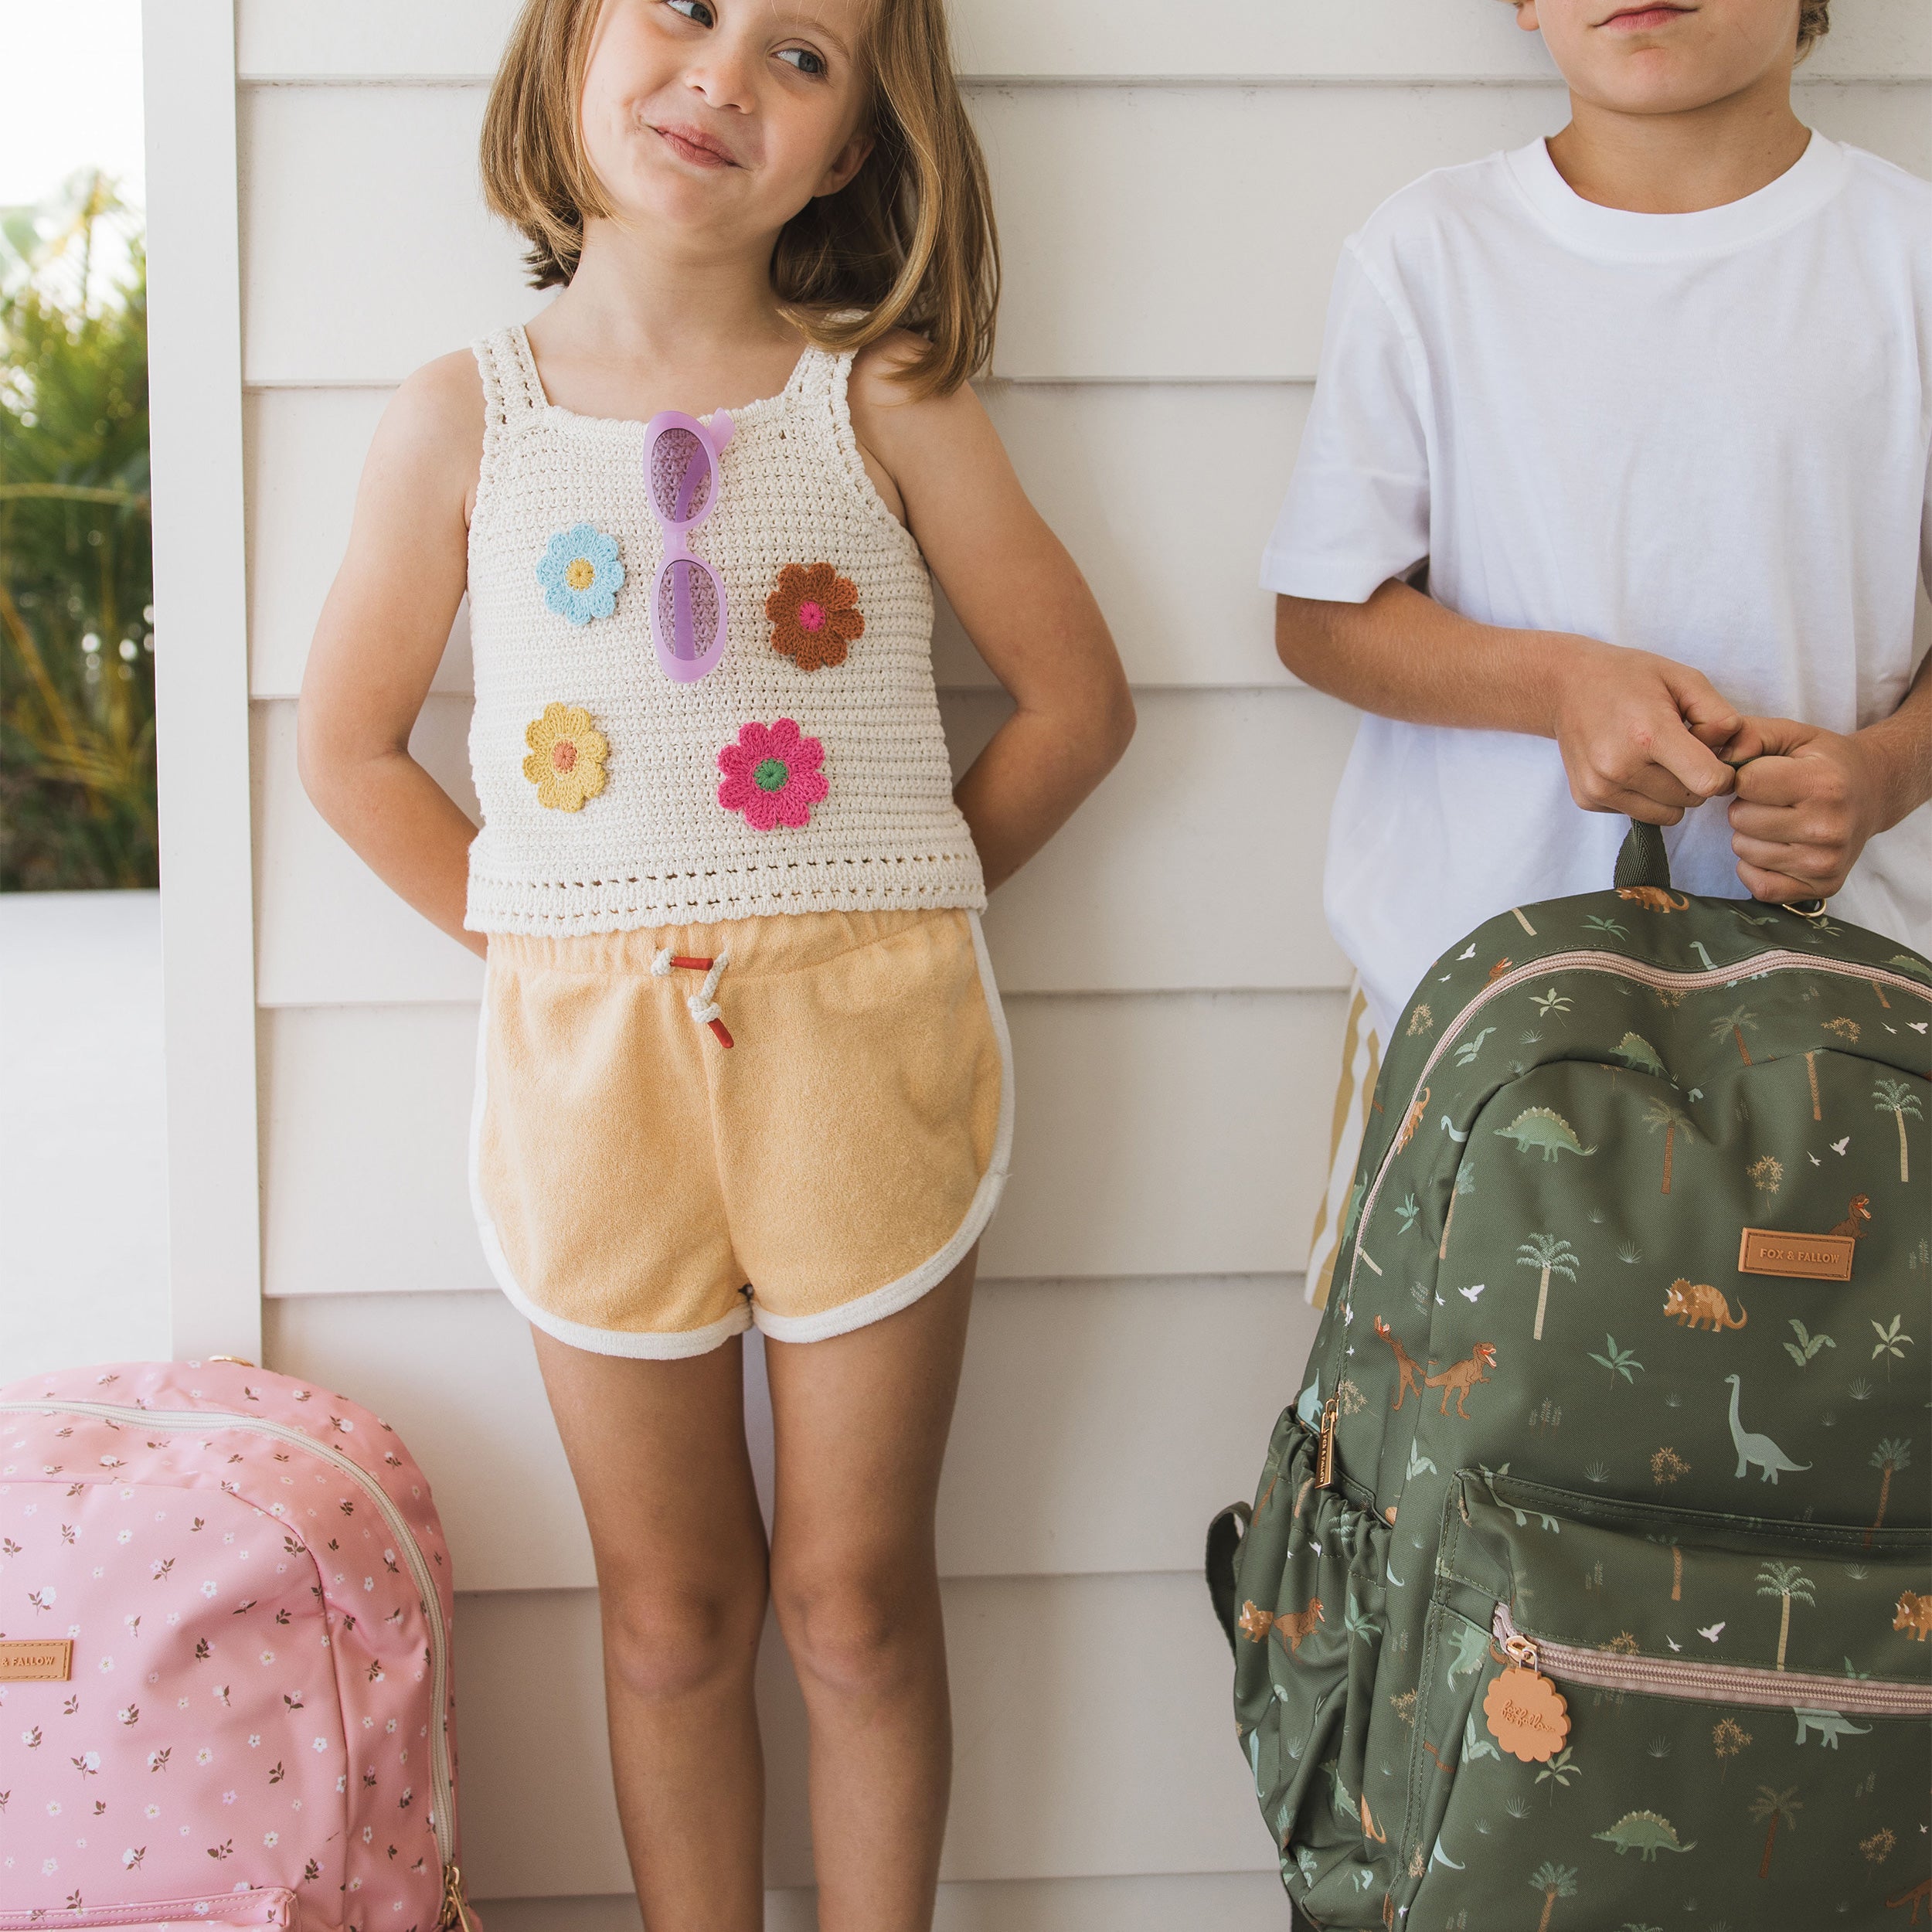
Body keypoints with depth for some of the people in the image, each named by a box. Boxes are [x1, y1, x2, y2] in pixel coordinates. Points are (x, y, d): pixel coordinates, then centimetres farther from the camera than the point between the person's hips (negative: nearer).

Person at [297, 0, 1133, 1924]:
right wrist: (531, 934, 2)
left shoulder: (882, 403, 0)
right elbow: (349, 749, 9)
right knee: (671, 1612, 13)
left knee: (856, 1603, 10)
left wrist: (876, 905, 3)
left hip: (858, 1058, 0)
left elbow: (1076, 698, 6)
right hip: (592, 1051, 1)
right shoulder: (462, 420, 1)